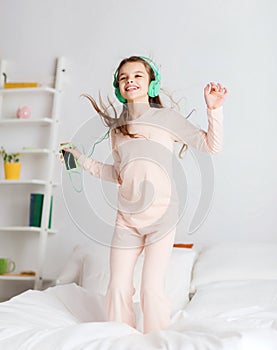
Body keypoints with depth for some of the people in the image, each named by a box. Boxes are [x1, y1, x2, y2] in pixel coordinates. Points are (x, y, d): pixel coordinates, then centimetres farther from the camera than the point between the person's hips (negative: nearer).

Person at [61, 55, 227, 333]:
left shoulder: (166, 117, 0)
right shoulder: (117, 126, 13)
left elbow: (212, 146, 2)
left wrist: (213, 109, -9)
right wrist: (82, 159, 18)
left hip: (161, 213, -4)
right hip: (127, 216, 4)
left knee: (152, 287, -6)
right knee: (118, 289, 4)